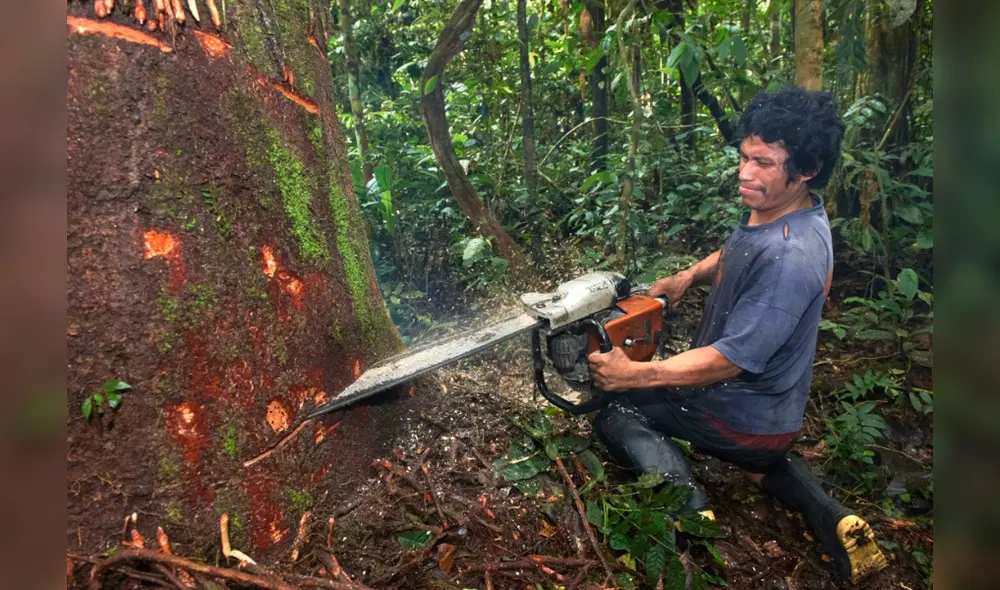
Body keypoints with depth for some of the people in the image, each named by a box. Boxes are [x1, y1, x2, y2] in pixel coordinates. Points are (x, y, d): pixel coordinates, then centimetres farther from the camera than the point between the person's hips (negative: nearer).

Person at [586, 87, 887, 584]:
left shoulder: (790, 256, -33)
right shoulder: (774, 208, -5)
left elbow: (731, 360, -32)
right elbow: (735, 255, 17)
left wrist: (634, 374, -33)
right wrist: (691, 274, -3)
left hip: (741, 419, -9)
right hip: (766, 410, 9)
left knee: (613, 404, -2)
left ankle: (690, 509, -15)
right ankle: (831, 519, 21)